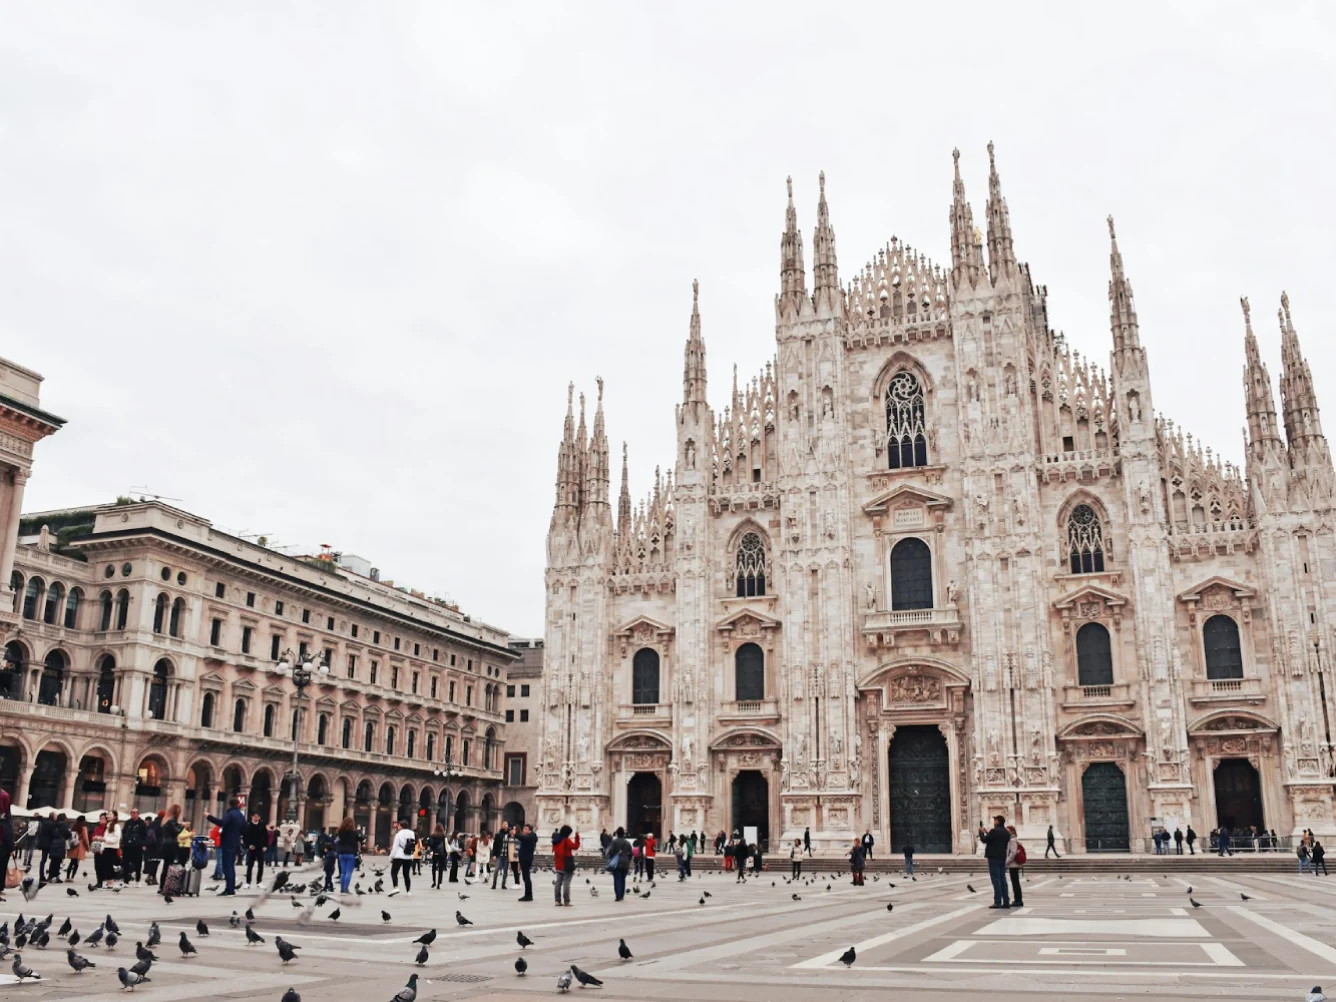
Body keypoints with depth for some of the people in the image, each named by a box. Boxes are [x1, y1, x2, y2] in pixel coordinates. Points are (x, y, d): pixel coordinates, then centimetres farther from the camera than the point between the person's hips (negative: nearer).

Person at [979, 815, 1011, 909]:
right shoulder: (1007, 833, 10)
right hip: (1002, 857, 7)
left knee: (996, 880, -6)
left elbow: (984, 840, -12)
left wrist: (981, 831, 5)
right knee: (1002, 879, 10)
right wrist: (988, 833, 18)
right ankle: (1006, 902, 10)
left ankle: (998, 902, -8)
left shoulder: (994, 831, -15)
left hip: (993, 857, -7)